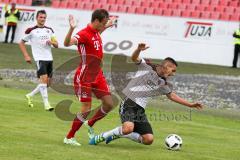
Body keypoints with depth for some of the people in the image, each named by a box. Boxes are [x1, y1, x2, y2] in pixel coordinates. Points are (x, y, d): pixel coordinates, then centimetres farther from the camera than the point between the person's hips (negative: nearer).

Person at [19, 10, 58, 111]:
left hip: (49, 59, 6)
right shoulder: (31, 31, -1)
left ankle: (30, 96, 27)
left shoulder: (49, 30, 13)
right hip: (39, 58, -6)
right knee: (44, 79, -21)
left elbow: (56, 45, 16)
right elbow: (21, 43, 5)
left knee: (47, 83, 8)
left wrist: (52, 42, -7)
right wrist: (26, 56, -4)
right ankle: (46, 103, -20)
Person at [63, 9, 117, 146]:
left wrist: (106, 27, 37)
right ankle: (69, 137, 5)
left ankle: (90, 124, 27)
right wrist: (72, 29, -55)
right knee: (86, 108, -10)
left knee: (109, 104, 4)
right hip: (84, 77, -8)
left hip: (98, 75, 8)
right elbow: (67, 43, -39)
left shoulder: (96, 32, 7)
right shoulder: (84, 34, -20)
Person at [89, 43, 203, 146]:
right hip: (129, 103, -7)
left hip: (140, 109, 7)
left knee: (148, 140, -4)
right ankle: (102, 136, -10)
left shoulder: (164, 84, 15)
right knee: (128, 128, -34)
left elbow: (171, 95, 30)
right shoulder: (147, 67, 0)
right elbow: (134, 58, -13)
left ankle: (117, 134, 13)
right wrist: (139, 50, -35)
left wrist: (190, 104, 29)